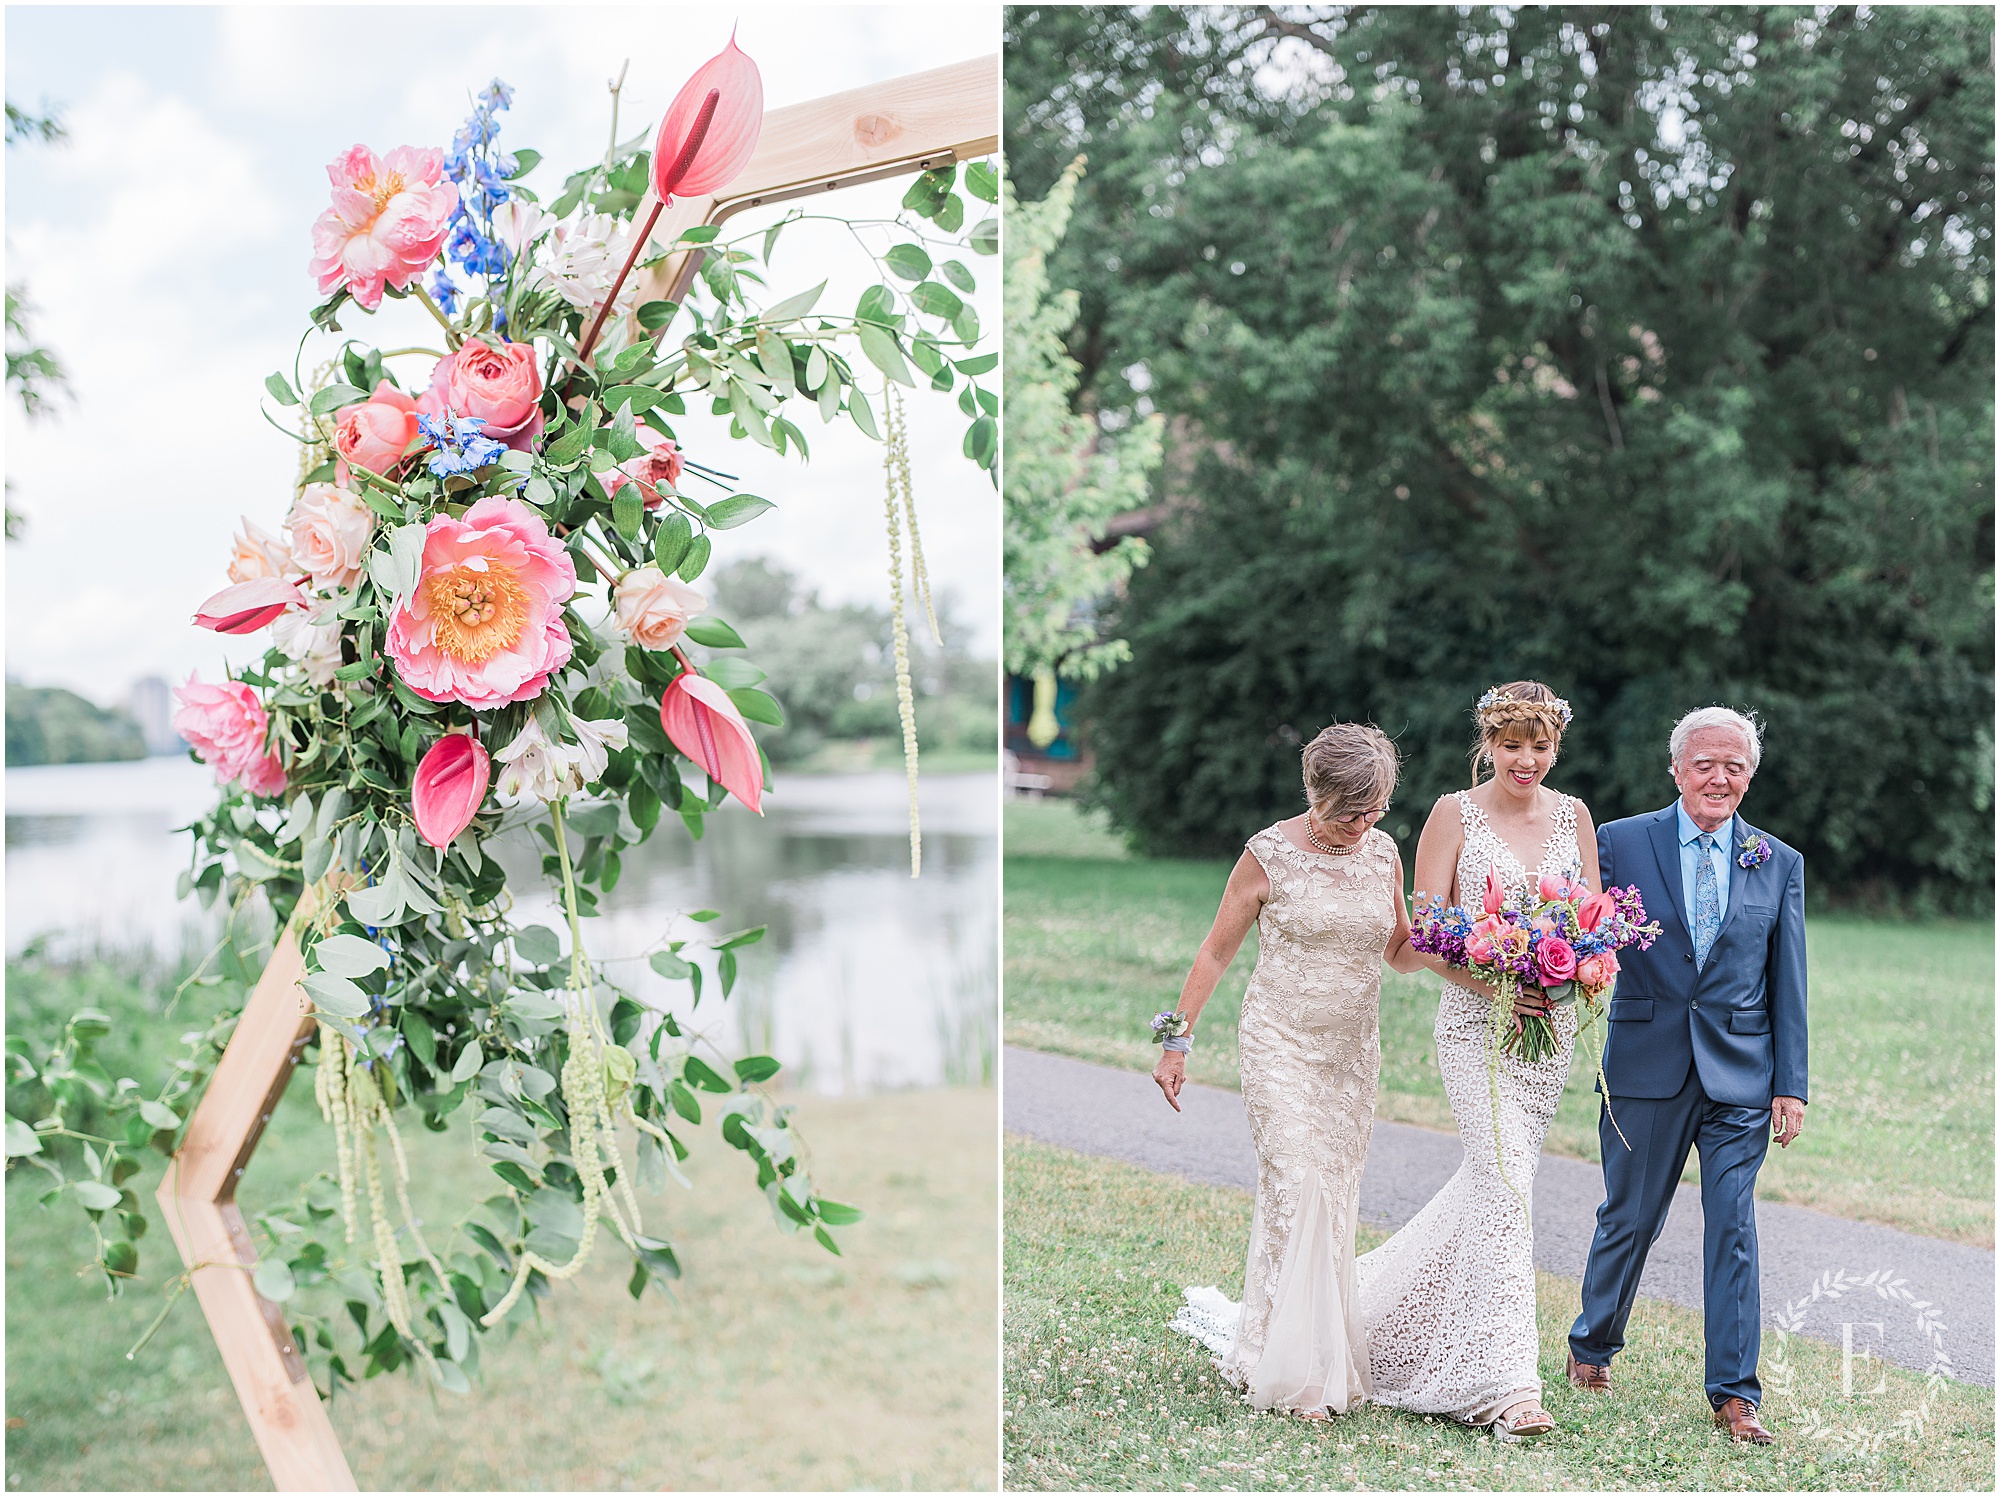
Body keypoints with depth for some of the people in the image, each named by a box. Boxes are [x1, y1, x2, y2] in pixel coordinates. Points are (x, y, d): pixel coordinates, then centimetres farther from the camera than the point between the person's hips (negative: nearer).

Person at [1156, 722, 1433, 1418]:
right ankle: (1289, 1367, -7)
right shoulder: (1270, 854, -9)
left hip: (1352, 1051, 5)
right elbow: (1215, 953, -2)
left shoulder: (1383, 852, 5)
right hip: (1280, 1045, -5)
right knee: (1295, 1189, -13)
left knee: (1336, 1197, 5)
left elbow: (1397, 952, 14)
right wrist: (1177, 1042, -3)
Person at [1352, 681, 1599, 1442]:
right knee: (1506, 1179, -15)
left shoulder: (1573, 815, 9)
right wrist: (1495, 985, -21)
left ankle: (1387, 1295, 36)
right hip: (1476, 1019, -5)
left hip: (1552, 1022, 5)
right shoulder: (1455, 814, -4)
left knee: (1496, 1173, 13)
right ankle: (1509, 1385, -16)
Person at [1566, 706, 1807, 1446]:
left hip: (1741, 1076, 1)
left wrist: (1791, 1083, 2)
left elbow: (1788, 984, 6)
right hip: (1646, 1069, -1)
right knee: (1628, 1219, 10)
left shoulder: (1780, 864, 6)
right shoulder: (1621, 843, 0)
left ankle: (1733, 1392, 6)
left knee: (1733, 1226, -1)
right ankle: (1593, 1343, 33)